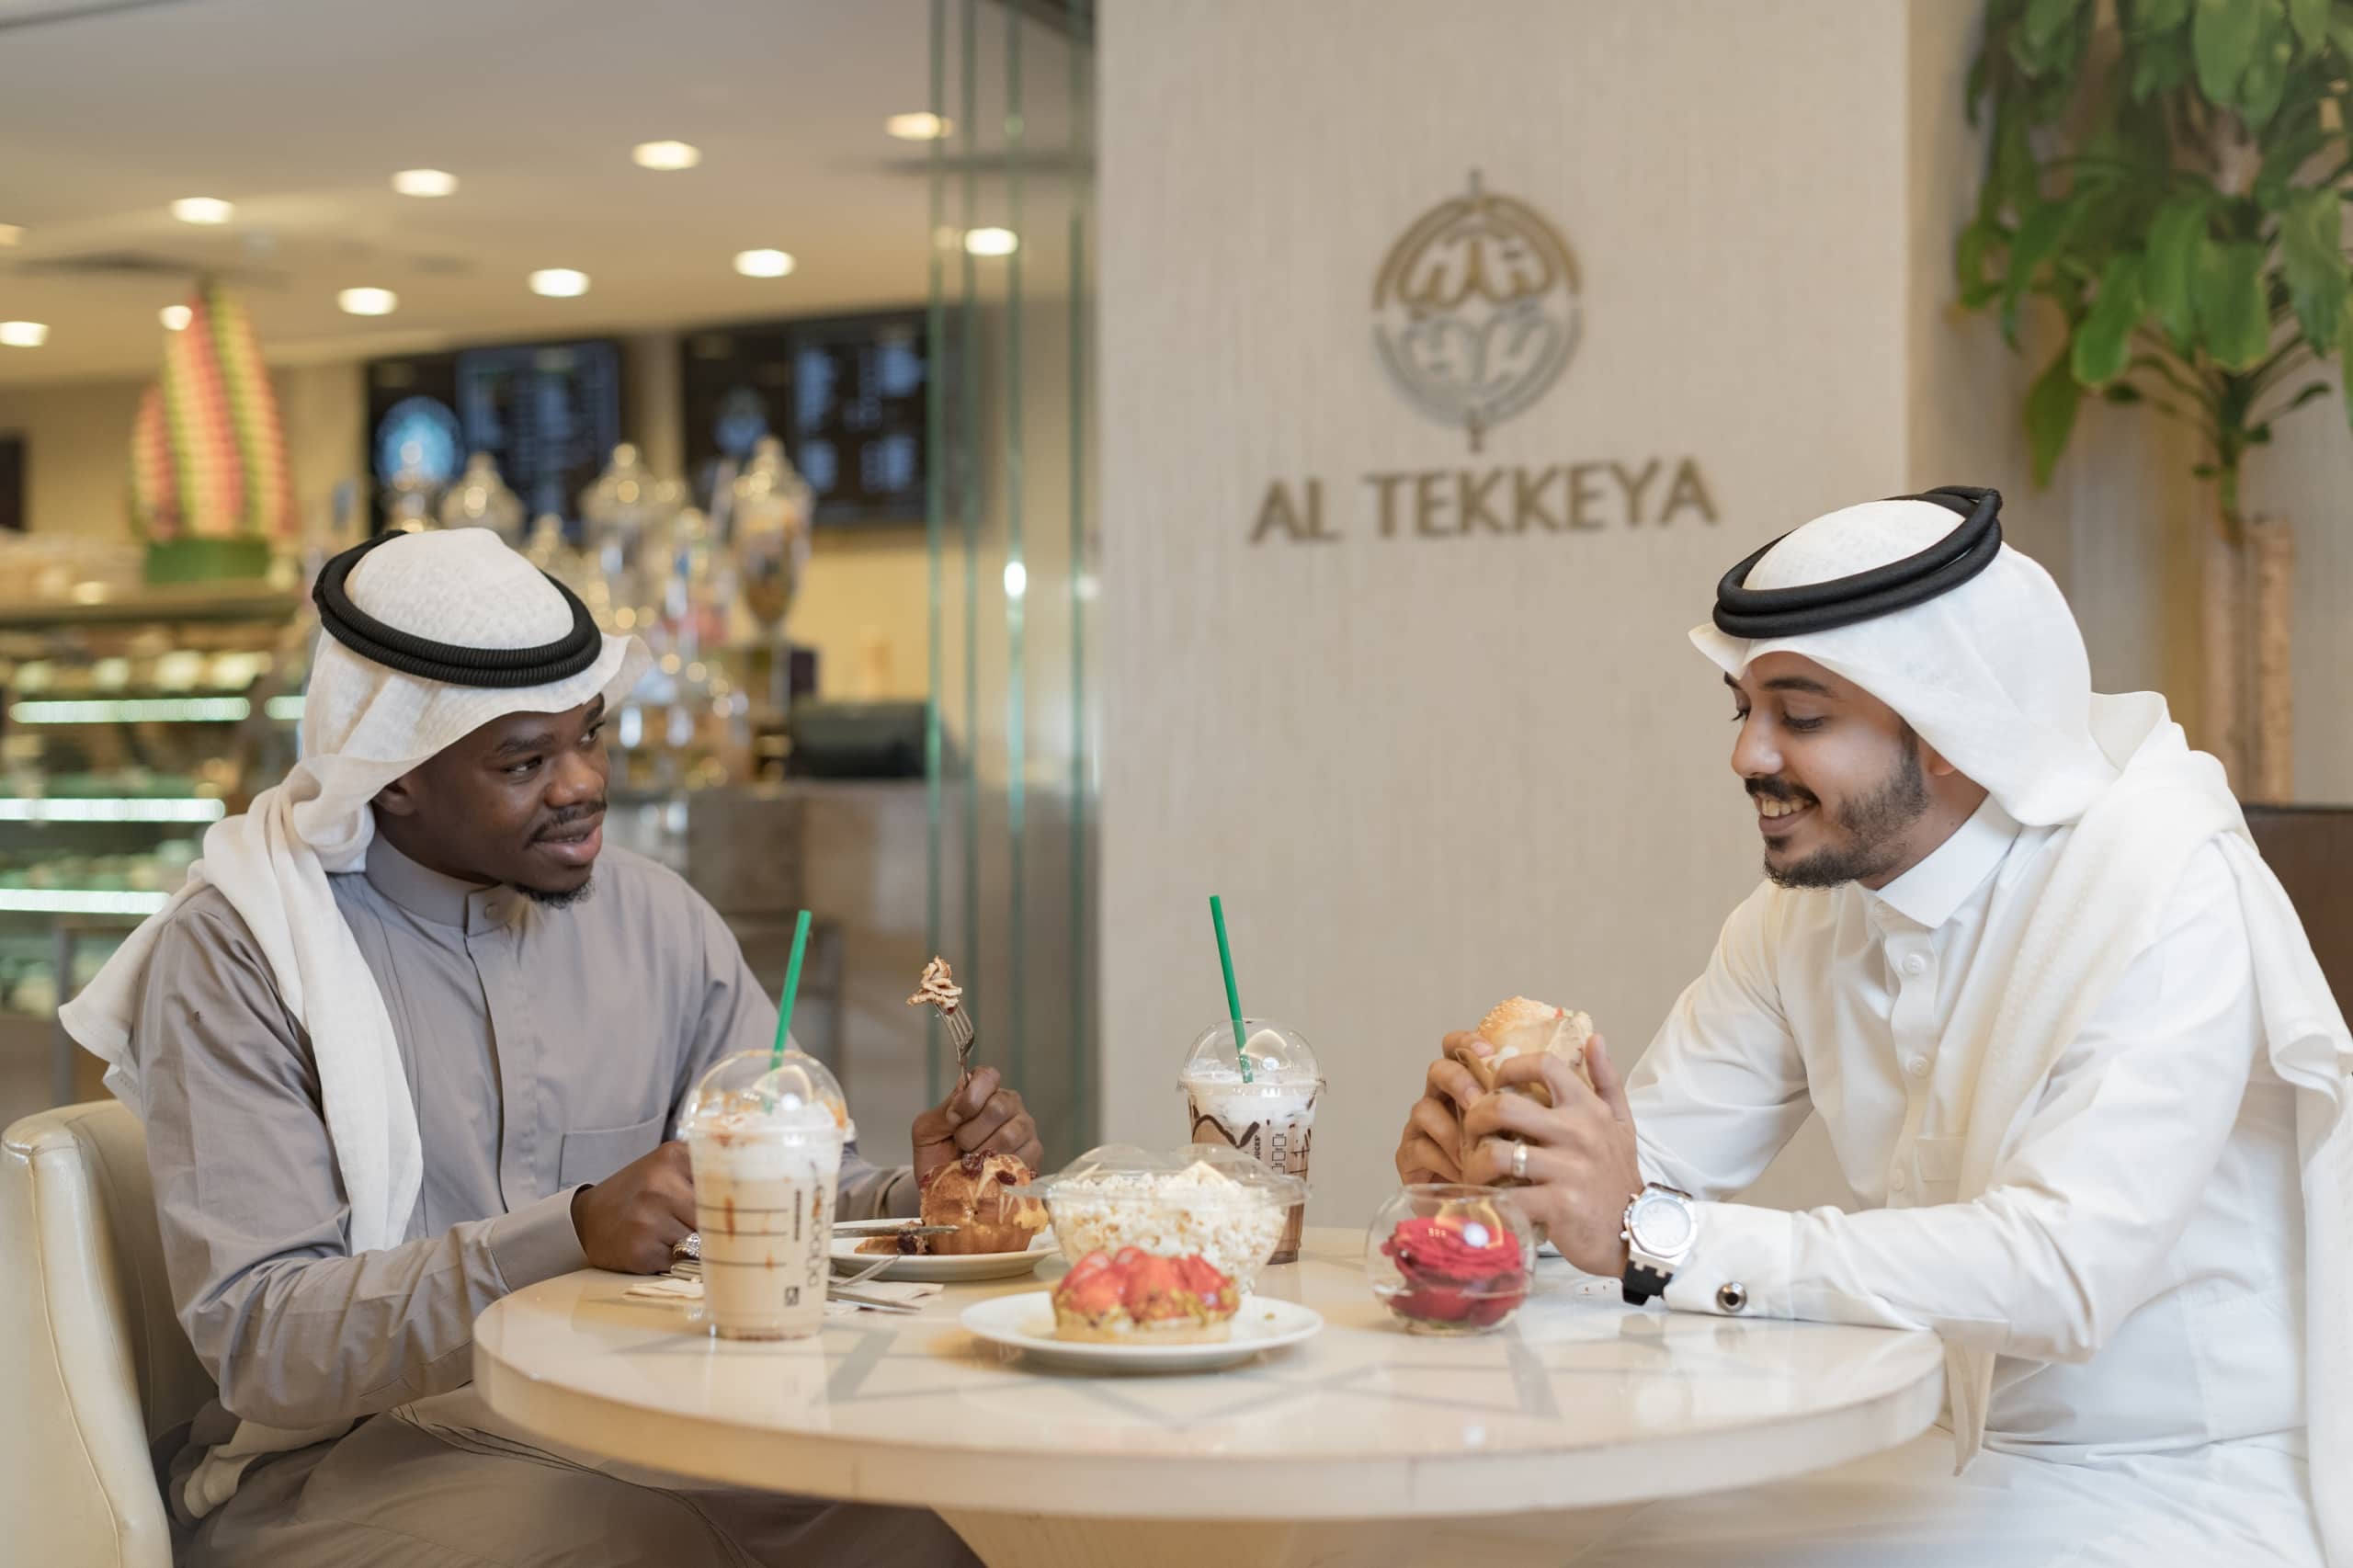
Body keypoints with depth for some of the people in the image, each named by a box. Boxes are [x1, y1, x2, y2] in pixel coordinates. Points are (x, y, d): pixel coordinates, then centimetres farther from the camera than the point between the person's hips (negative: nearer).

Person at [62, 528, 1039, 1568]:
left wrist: (922, 1192, -11)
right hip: (351, 1460, -4)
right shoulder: (235, 953, -8)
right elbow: (255, 1338, -15)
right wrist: (573, 1234, -27)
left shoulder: (657, 921, 8)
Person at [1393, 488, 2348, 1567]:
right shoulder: (1805, 910, 1)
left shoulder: (2165, 898, -22)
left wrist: (1657, 1234, -36)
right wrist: (1486, 1150, -21)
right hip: (1975, 1466, 7)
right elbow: (1650, 1156, 2)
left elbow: (2063, 1268, -33)